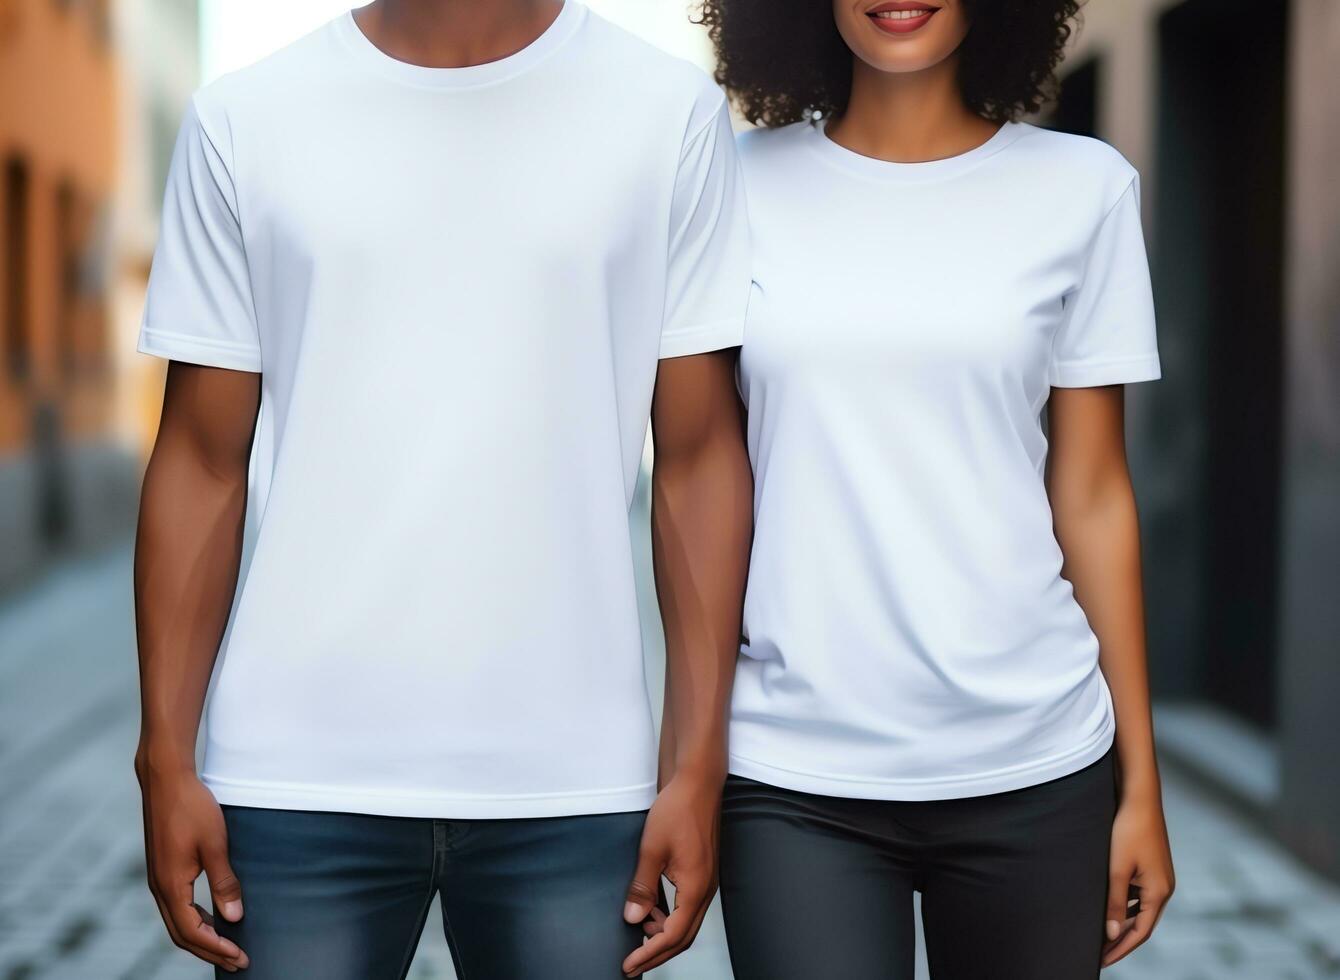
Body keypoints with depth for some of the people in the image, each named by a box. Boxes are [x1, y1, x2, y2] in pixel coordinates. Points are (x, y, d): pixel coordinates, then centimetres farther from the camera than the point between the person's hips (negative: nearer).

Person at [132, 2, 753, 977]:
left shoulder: (671, 111, 1)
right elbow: (203, 460, 5)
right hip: (295, 778, 1)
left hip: (574, 782, 0)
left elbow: (701, 455, 1)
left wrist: (698, 763, -2)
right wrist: (167, 756, 2)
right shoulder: (246, 119, 3)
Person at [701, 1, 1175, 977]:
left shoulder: (1082, 188, 2)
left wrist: (1141, 778, 4)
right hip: (792, 771, 0)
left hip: (1032, 767, 1)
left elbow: (1093, 495, 4)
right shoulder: (743, 185, 2)